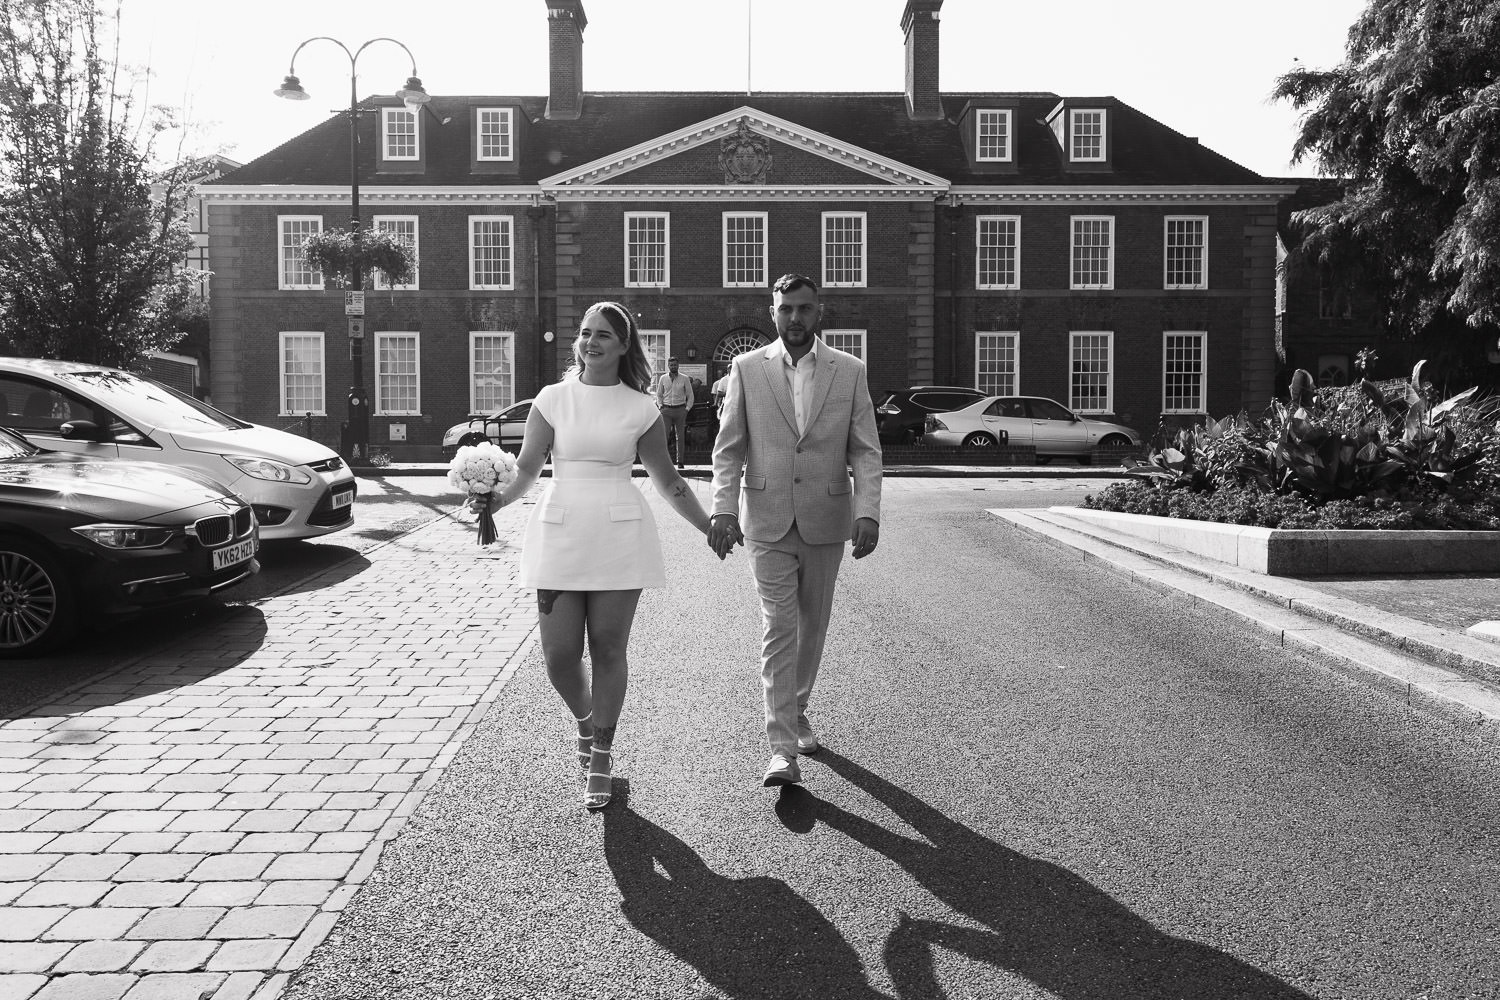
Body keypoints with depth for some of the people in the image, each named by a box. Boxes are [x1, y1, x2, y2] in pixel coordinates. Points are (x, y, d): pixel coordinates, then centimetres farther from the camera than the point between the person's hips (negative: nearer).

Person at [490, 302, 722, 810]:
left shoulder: (640, 408, 5)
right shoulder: (553, 398, 5)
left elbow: (666, 478, 13)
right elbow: (526, 468, 2)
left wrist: (709, 528, 13)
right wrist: (498, 497, -18)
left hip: (619, 534, 0)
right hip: (560, 533, 1)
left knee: (609, 649, 2)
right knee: (559, 654, -1)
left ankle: (600, 756, 18)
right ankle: (585, 722, 32)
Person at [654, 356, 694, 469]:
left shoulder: (684, 379, 4)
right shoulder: (663, 378, 8)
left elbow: (690, 395, 8)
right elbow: (659, 394, 16)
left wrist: (687, 408, -1)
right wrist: (661, 406, 4)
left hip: (680, 409, -1)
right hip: (666, 410, 1)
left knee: (680, 436, 3)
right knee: (664, 435, -7)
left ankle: (680, 461, 9)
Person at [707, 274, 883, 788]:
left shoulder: (850, 371, 1)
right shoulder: (747, 368, 0)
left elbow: (865, 450, -1)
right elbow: (728, 448, 0)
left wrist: (868, 512, -14)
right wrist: (724, 509, -12)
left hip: (825, 520, 2)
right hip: (767, 521, -1)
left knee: (812, 625, 15)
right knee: (778, 629, -6)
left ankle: (796, 711, 37)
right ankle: (782, 749, -4)